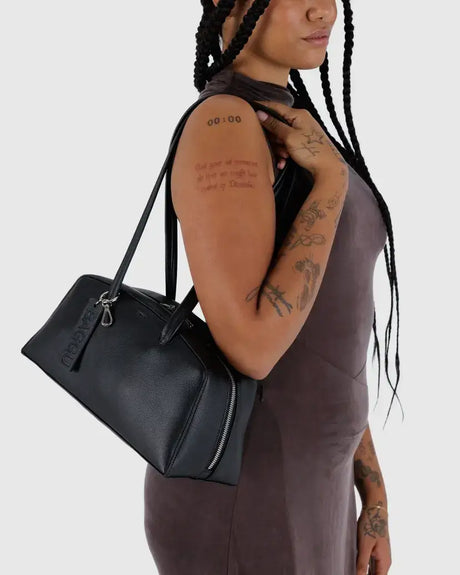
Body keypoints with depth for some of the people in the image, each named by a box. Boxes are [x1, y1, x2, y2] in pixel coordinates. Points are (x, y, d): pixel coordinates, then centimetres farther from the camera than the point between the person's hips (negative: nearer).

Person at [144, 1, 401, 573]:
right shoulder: (220, 128, -19)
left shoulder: (288, 143, 12)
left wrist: (372, 494, 13)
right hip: (239, 506, -9)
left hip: (296, 487, 9)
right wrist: (332, 177, -19)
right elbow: (250, 347, -29)